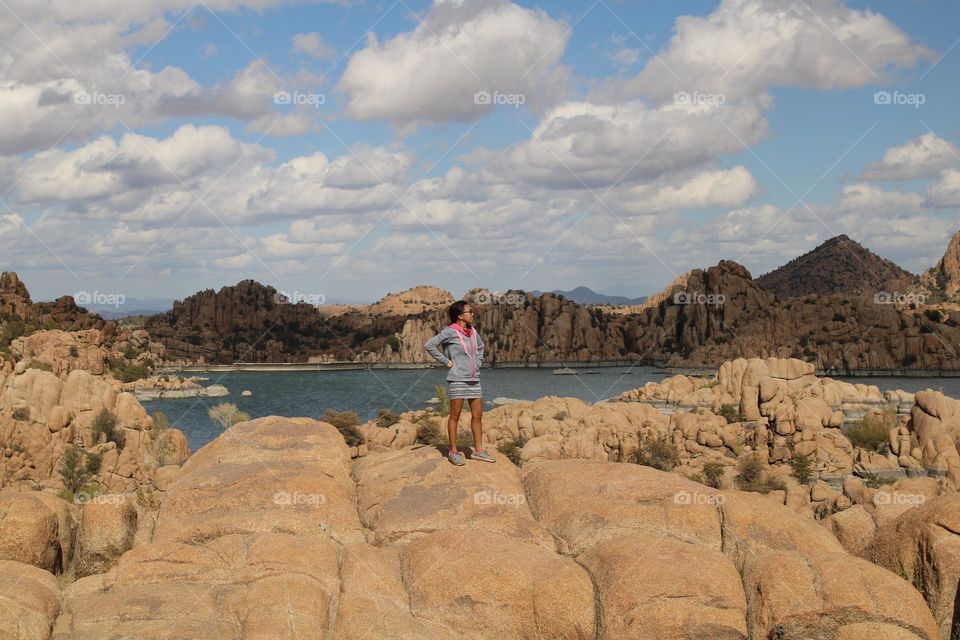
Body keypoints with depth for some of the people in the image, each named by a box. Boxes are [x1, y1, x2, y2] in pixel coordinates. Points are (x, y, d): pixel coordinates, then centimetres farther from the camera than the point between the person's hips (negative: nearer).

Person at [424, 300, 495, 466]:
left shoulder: (472, 331, 10)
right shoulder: (451, 332, -10)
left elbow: (480, 347, 30)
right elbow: (429, 345, -16)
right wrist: (445, 361, -12)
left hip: (474, 380, 7)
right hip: (457, 379, -7)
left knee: (477, 415, 8)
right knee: (455, 416, 1)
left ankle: (478, 450, 15)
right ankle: (453, 452, 8)